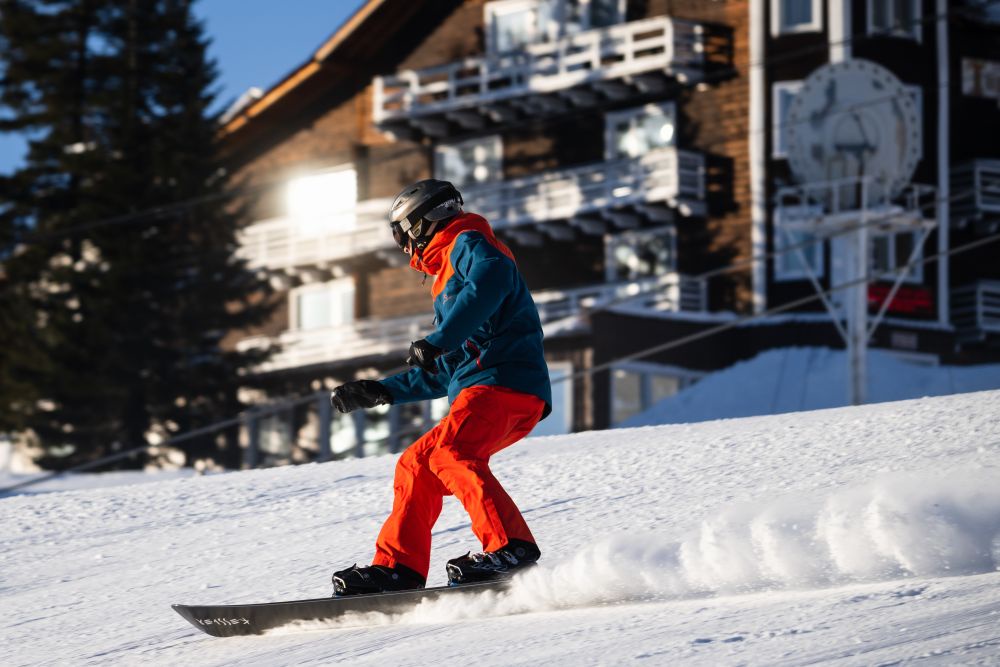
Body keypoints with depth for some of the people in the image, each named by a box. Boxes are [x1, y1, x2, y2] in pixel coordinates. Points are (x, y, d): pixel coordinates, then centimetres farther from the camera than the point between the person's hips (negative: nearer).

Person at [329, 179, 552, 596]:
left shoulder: (467, 242, 6)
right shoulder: (448, 282, 35)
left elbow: (490, 280, -20)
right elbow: (443, 374, 39)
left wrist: (439, 340, -27)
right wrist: (380, 392, 36)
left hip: (503, 380, -10)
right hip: (480, 386, 10)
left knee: (450, 453, -28)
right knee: (415, 466, 11)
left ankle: (510, 548, -40)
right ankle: (398, 566, 6)